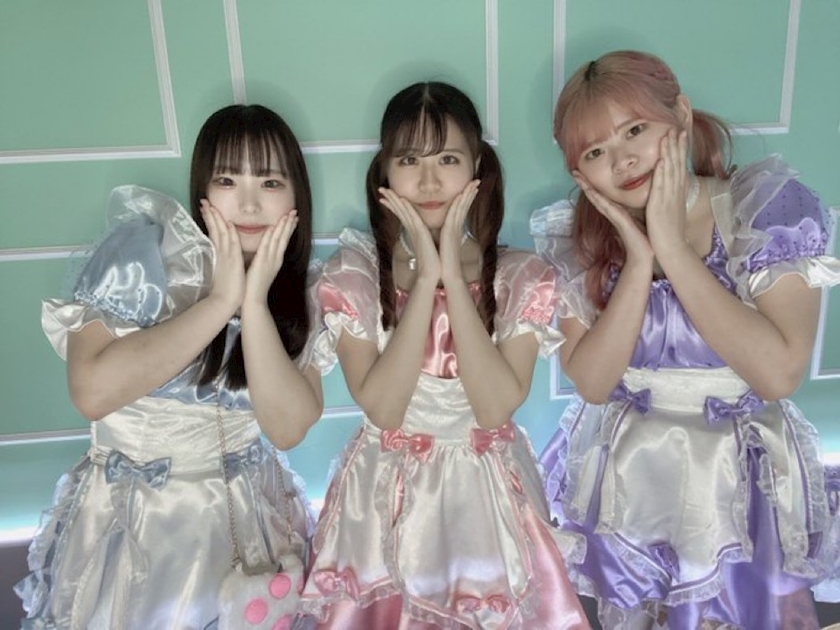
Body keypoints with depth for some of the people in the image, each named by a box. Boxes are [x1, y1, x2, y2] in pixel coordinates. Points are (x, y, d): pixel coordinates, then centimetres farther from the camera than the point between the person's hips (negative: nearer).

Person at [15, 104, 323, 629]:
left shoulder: (301, 293, -5)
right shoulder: (144, 253, -15)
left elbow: (288, 428, -16)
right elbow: (93, 392, -26)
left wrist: (255, 303, -24)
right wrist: (220, 300, -26)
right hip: (134, 520, -3)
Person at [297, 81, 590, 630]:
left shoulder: (522, 277, -9)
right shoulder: (352, 274, -10)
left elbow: (496, 407, -19)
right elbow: (382, 407, -19)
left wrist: (454, 274, -23)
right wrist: (425, 276, -24)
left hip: (488, 493, 1)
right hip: (389, 494, 0)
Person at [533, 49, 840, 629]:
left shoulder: (771, 207, -17)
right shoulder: (578, 240, -10)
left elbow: (779, 374, -26)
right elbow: (592, 382, -16)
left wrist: (672, 247, -28)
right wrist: (638, 261, -26)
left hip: (745, 480, -1)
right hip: (627, 479, 2)